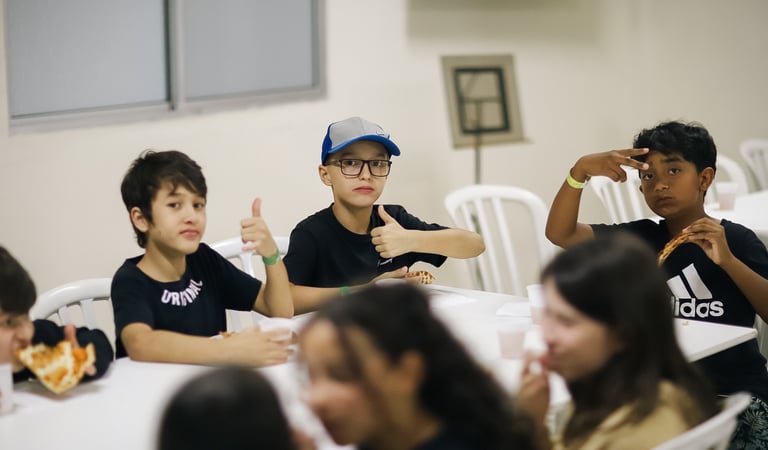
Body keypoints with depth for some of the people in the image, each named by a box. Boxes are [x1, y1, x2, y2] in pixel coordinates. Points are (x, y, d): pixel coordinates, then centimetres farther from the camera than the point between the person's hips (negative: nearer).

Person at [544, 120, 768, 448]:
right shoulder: (642, 238, 5)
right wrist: (581, 171, -19)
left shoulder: (737, 240, -4)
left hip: (735, 393, -3)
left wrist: (727, 260, -24)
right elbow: (559, 233, -4)